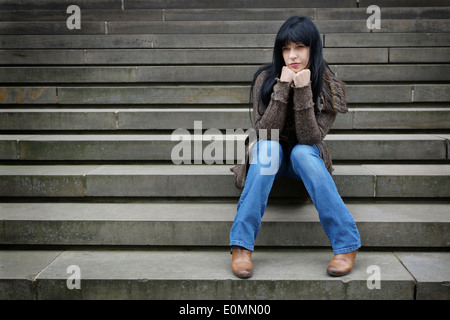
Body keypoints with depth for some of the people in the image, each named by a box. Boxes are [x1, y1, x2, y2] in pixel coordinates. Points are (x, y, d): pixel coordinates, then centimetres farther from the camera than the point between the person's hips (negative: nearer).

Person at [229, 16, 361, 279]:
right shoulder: (266, 79, -14)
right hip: (271, 158, 0)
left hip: (306, 158, 0)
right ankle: (241, 245, -36)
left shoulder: (329, 87, -14)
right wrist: (283, 87, -31)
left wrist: (303, 90, -33)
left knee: (302, 152, -34)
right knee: (267, 148, -33)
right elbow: (264, 133, -22)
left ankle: (347, 244, -32)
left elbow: (310, 137, -24)